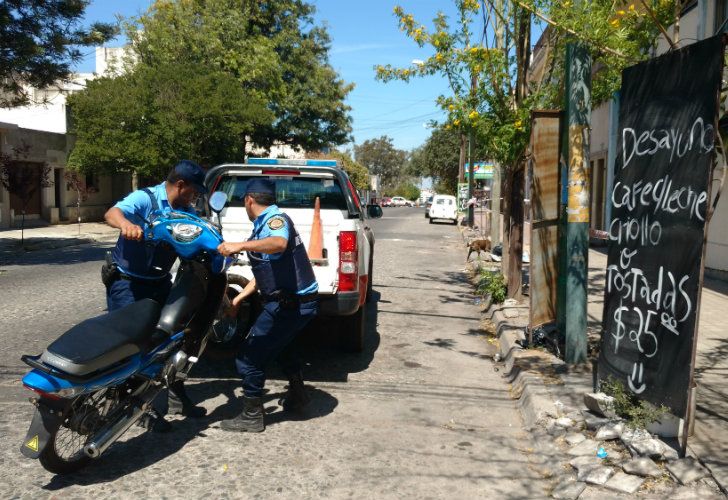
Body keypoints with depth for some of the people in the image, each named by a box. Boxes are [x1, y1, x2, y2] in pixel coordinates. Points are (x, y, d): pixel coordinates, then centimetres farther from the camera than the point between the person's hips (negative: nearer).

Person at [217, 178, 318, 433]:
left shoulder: (276, 219, -14)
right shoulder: (265, 224, 17)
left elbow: (280, 243, -40)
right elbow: (264, 272, 23)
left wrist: (240, 246, -47)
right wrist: (239, 298, 24)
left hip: (289, 304, -11)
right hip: (299, 301, 11)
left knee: (249, 357, -4)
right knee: (280, 343, 34)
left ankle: (251, 417, 8)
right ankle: (297, 394, 47)